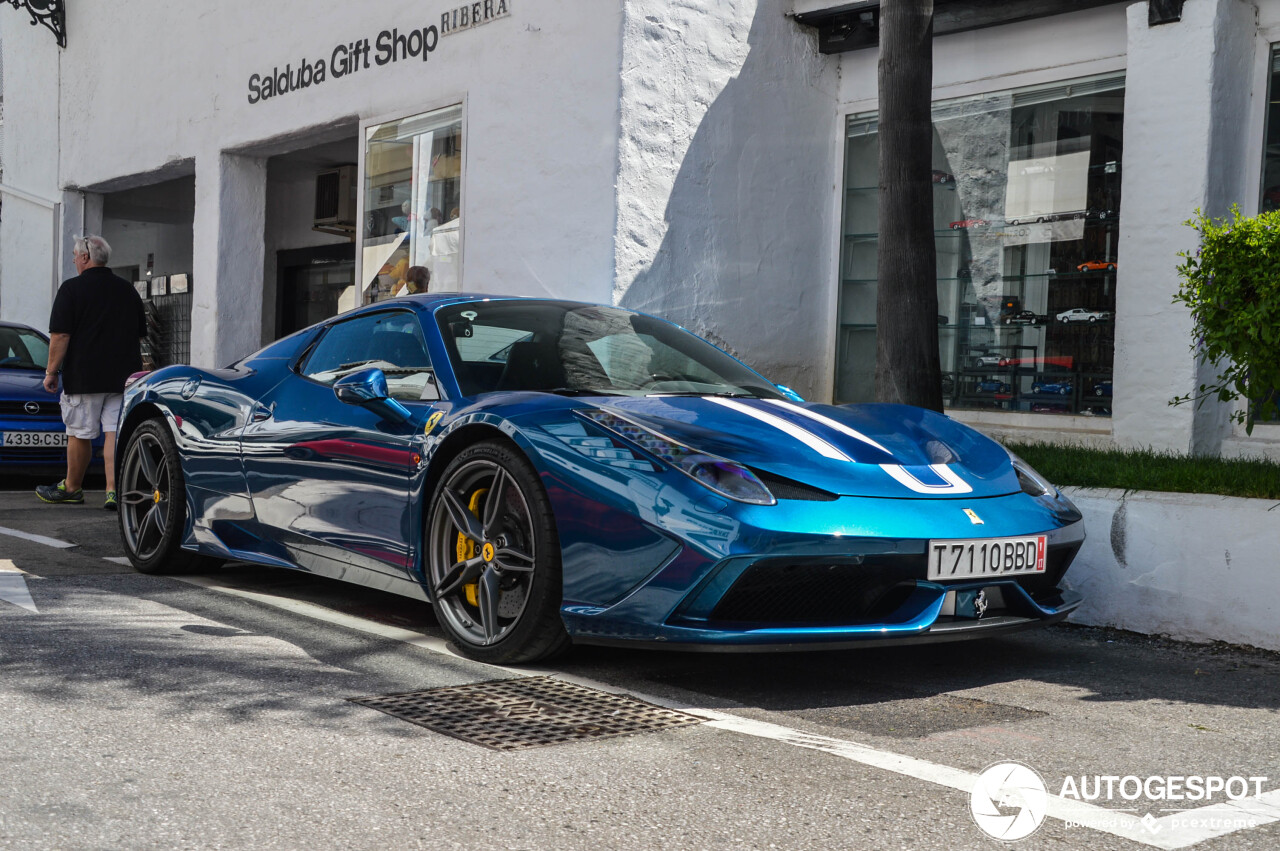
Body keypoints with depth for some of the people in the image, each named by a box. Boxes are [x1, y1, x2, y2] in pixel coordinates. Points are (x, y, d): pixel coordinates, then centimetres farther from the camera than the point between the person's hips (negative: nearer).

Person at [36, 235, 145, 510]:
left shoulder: (72, 288, -6)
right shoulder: (127, 289, 12)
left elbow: (60, 335, -11)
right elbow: (140, 333, 18)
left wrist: (51, 371, -4)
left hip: (83, 377, -4)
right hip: (123, 376, 4)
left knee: (80, 435, 7)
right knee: (116, 432, 0)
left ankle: (72, 488, 21)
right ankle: (114, 490, -11)